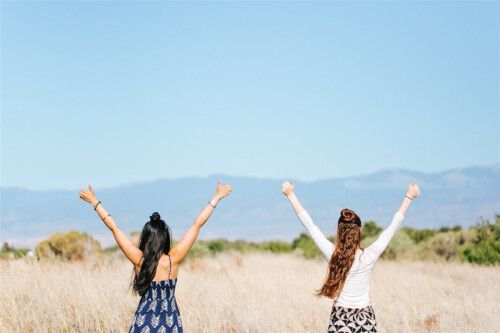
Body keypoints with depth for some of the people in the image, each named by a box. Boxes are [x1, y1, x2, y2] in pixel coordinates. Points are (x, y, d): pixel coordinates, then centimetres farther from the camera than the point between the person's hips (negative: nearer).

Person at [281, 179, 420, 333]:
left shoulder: (332, 255, -10)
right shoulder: (369, 257, -10)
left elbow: (309, 224, -3)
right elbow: (394, 226, -1)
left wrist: (291, 195, 4)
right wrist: (409, 197, 8)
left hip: (339, 319, 0)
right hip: (365, 319, 0)